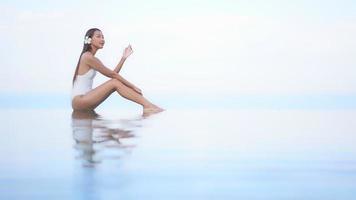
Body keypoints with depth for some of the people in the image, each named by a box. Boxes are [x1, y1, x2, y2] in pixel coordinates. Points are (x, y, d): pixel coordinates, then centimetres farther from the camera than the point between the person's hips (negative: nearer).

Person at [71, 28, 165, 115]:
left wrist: (124, 57, 6)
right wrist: (132, 86, -8)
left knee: (116, 81, -1)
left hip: (84, 101, 9)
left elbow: (114, 73, 11)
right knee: (115, 82, -18)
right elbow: (112, 74, -12)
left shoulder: (90, 57, 17)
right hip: (78, 101, -9)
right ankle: (147, 105, -21)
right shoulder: (88, 57, -13)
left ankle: (148, 106, -12)